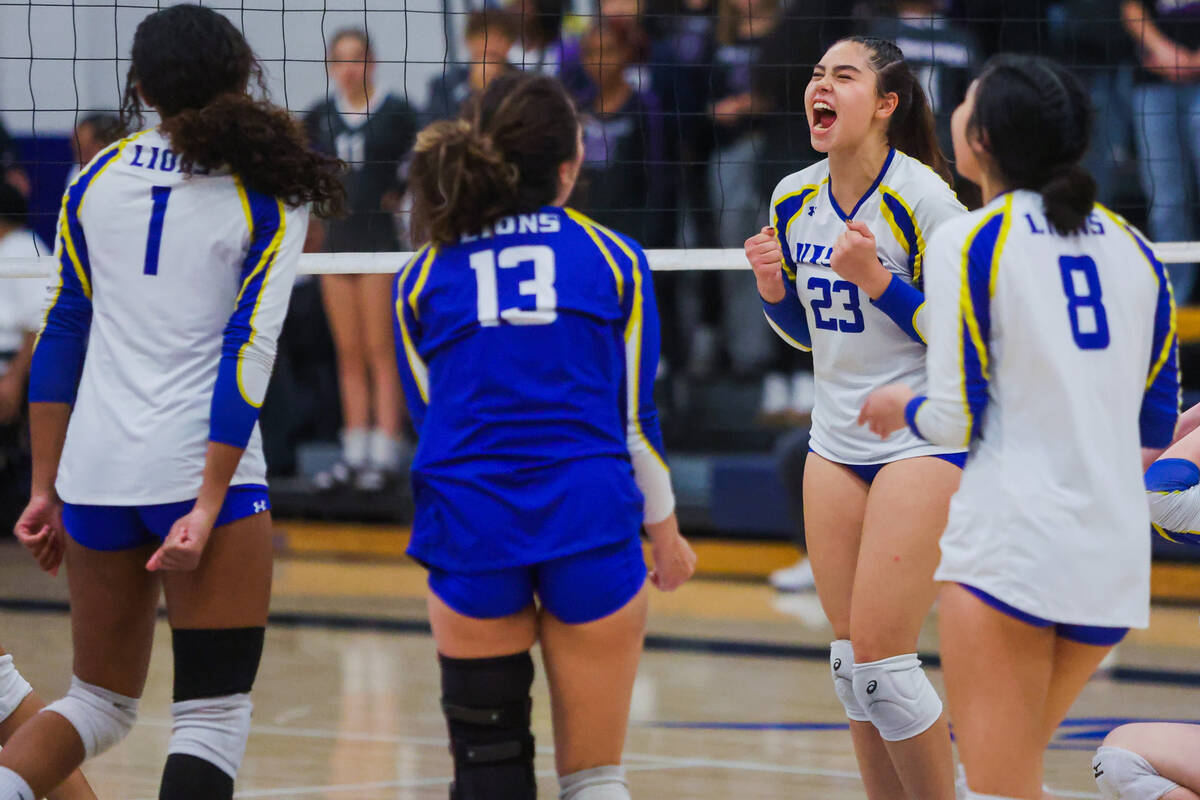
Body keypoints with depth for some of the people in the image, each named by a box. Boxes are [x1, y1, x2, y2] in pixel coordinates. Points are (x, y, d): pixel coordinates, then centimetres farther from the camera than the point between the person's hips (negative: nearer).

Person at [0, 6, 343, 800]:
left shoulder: (98, 177, 8)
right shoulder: (271, 190, -3)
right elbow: (249, 348, -10)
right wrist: (209, 505, -12)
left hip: (96, 469, 4)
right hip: (199, 465, -4)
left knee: (101, 702, 18)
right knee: (214, 713, 1)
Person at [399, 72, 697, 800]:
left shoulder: (423, 278, 7)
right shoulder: (613, 258, 4)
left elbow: (430, 415, 12)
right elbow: (636, 416, 6)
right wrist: (666, 531, 19)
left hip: (470, 523, 1)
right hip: (591, 522, -1)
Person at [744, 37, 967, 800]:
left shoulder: (921, 197, -14)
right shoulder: (794, 199, 6)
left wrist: (877, 279, -24)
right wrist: (773, 286, -2)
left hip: (923, 443, -7)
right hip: (838, 443, 7)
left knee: (880, 659, -12)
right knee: (851, 660, 6)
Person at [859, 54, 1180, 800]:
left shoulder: (968, 242, -7)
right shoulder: (1131, 246, 11)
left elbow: (958, 417, -10)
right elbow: (1158, 420, 15)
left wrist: (903, 406, 10)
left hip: (1010, 541, -6)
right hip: (1116, 554, 6)